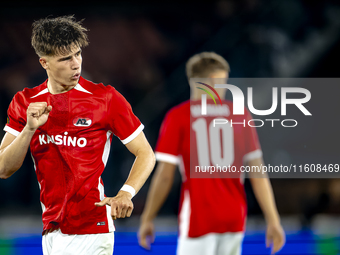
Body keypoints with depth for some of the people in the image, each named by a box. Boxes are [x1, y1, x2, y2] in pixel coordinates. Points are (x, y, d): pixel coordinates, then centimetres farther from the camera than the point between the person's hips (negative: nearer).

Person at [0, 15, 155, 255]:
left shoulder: (105, 98, -4)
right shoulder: (25, 102, 6)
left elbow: (146, 154, -3)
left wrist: (126, 193, -21)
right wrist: (29, 128, -13)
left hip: (90, 229, -4)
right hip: (52, 231, 4)